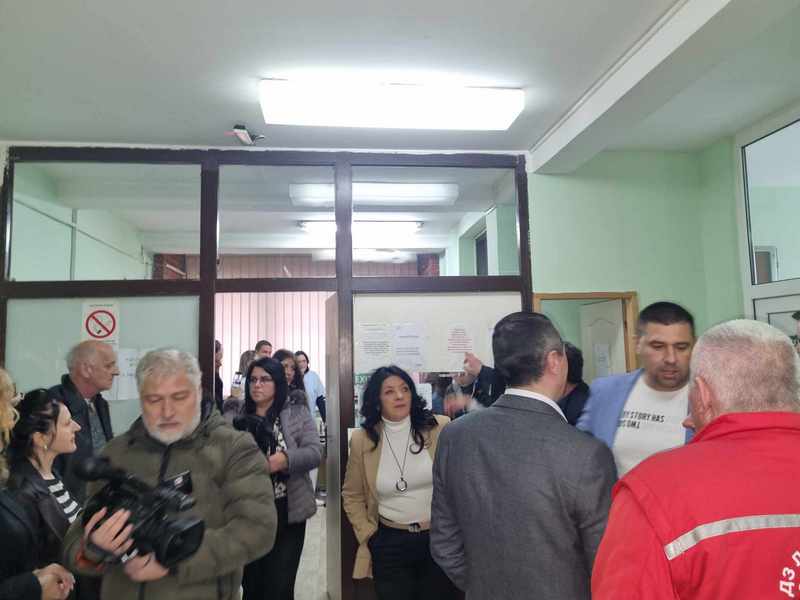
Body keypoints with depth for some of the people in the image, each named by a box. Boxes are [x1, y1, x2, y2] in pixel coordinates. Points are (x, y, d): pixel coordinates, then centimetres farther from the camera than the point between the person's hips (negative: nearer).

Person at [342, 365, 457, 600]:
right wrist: (367, 534, 0)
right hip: (390, 543, 1)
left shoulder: (440, 427, -10)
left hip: (440, 538, 0)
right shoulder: (362, 439, -5)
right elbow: (352, 495, 8)